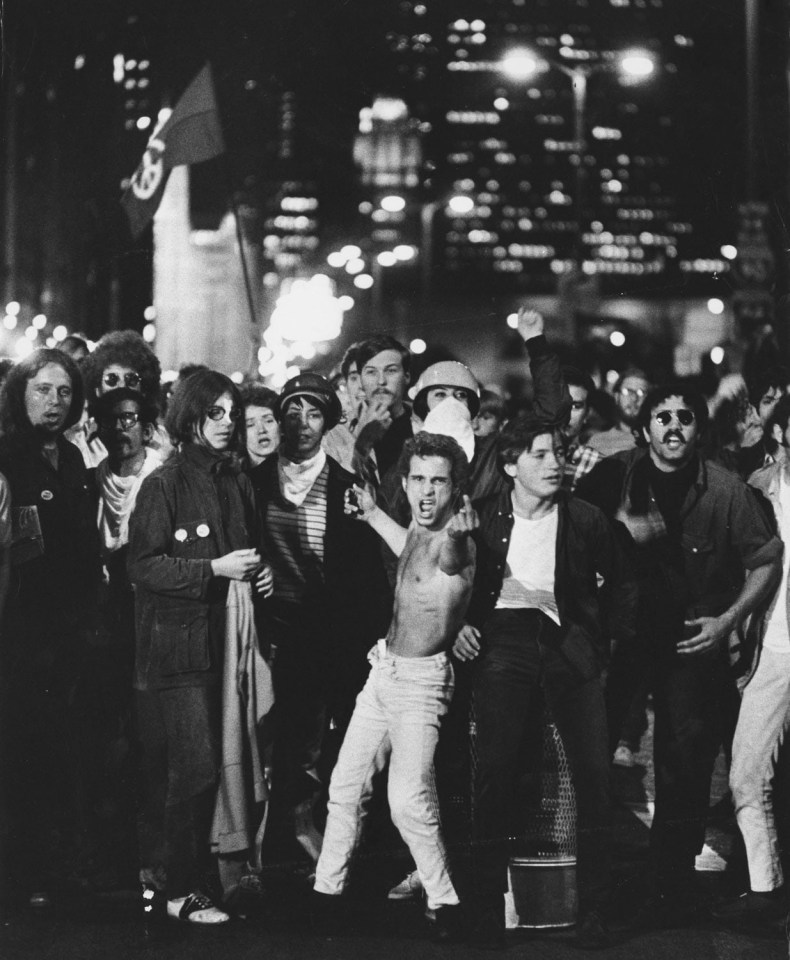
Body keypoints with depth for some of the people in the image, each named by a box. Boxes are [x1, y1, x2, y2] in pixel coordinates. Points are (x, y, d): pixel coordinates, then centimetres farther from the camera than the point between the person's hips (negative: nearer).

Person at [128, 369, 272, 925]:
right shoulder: (165, 484, -6)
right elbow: (144, 566, -12)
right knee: (197, 768, -11)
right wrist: (215, 569, -18)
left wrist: (261, 571, 7)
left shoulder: (238, 484, 14)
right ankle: (183, 892, -4)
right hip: (177, 644, -6)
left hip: (225, 641, 6)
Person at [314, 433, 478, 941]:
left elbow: (446, 558, -44)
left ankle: (446, 905, -7)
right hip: (384, 671, 8)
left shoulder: (456, 541, -18)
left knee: (409, 800, -18)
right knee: (346, 786, 9)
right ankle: (327, 890, 21)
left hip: (422, 680, -8)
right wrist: (373, 513, 36)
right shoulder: (419, 533, 7)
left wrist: (457, 537, -65)